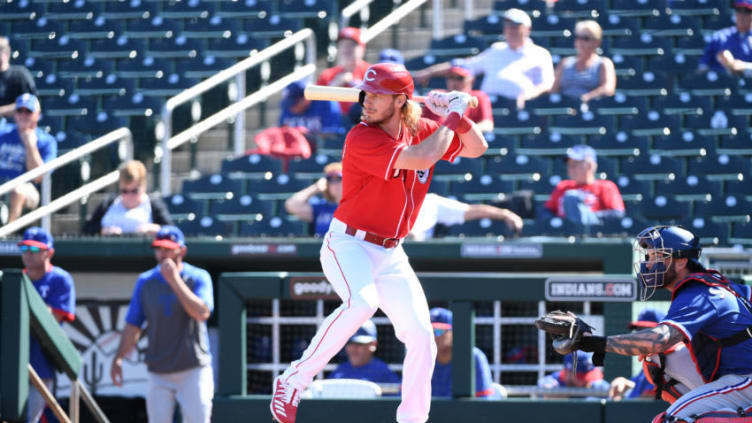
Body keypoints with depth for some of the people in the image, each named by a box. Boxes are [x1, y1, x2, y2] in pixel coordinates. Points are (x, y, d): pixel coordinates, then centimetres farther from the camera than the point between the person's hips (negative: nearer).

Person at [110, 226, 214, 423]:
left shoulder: (198, 277, -1)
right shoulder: (145, 281, 8)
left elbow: (202, 312, -19)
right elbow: (133, 325, 10)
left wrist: (175, 280, -20)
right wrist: (118, 358, -2)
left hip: (193, 370, -3)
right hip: (158, 373, 3)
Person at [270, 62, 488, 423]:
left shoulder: (421, 131, 4)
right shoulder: (361, 138, -18)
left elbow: (476, 148, 14)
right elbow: (421, 158, -28)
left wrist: (457, 115, -5)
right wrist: (453, 116, -15)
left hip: (390, 255, 7)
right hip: (348, 245, -7)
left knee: (421, 337, 0)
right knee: (361, 303, -35)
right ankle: (294, 380, -25)